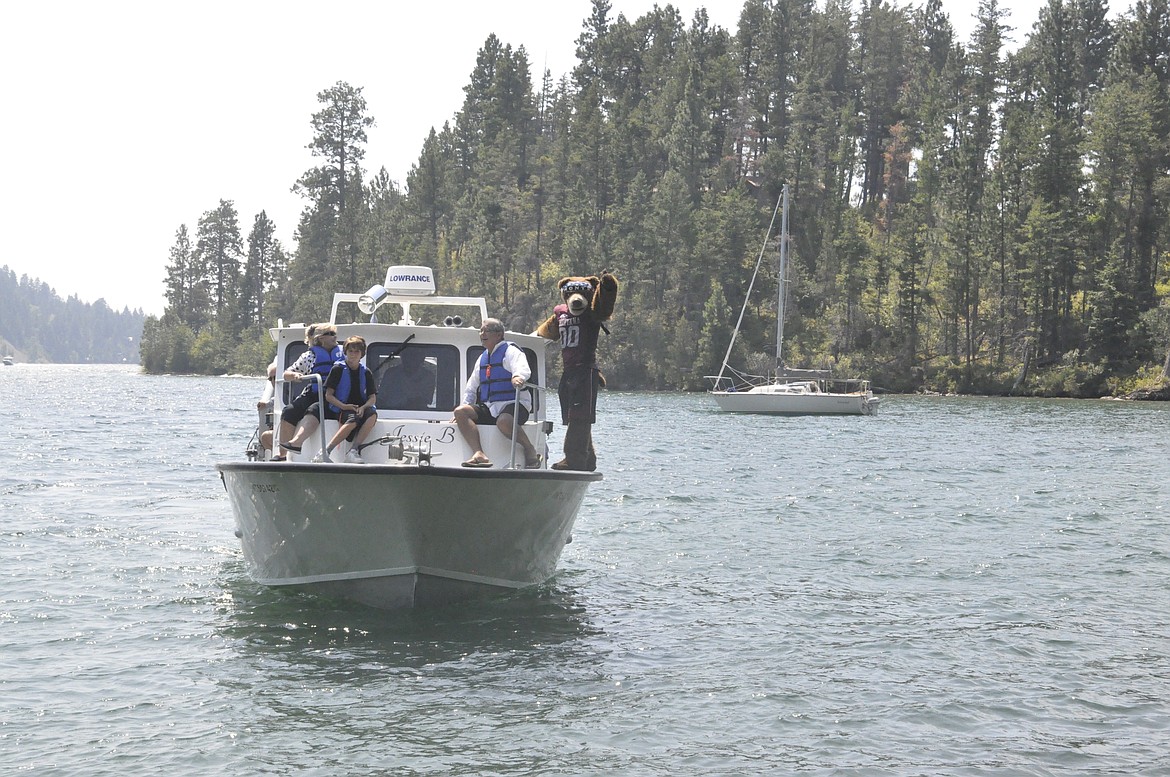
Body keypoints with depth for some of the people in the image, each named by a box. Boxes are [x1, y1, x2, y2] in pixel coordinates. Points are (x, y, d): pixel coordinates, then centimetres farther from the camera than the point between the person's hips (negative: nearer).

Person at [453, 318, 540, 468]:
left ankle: (530, 449, -15)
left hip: (513, 405, -7)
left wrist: (518, 377, -45)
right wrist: (465, 404, 14)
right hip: (489, 408, 7)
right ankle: (479, 454, -34)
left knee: (503, 421, -41)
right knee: (460, 412, -19)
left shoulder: (510, 351, 0)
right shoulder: (483, 357, 23)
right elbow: (471, 388, 30)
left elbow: (523, 370, -22)